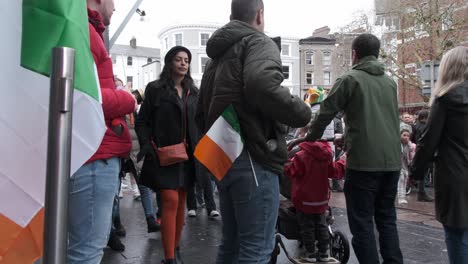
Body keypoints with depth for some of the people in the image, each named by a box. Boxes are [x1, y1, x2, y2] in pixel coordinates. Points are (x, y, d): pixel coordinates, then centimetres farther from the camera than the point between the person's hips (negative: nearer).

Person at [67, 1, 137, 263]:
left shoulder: (89, 31, 21)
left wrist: (117, 95, 7)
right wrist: (127, 100, -8)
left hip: (100, 154, 10)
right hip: (94, 156, -10)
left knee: (95, 242, 19)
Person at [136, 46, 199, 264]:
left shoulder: (193, 91, 14)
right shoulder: (155, 89, 1)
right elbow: (142, 121, -2)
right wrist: (146, 144, -16)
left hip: (187, 155, 5)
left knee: (181, 202, 11)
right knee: (170, 202, -10)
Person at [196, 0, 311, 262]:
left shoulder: (218, 55, 22)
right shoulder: (258, 42, -4)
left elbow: (201, 113, 21)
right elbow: (262, 85, -27)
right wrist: (302, 112, -13)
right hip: (252, 157, -9)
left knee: (232, 243, 18)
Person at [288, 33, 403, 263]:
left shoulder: (350, 79, -3)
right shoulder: (390, 82, 16)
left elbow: (325, 114, -4)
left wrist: (310, 138, 13)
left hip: (364, 161, -6)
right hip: (392, 161, 7)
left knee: (362, 222, 3)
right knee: (387, 218, 16)